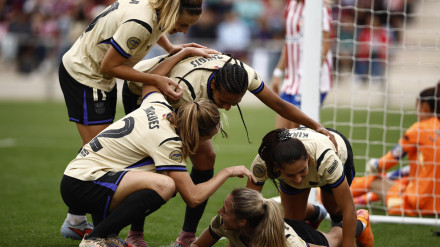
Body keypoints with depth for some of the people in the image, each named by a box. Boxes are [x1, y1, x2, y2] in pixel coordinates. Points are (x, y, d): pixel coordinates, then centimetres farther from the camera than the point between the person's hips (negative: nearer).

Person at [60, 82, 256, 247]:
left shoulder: (158, 106, 5)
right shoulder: (167, 142, -18)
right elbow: (193, 197, -18)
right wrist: (227, 172, -5)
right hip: (82, 186, -10)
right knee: (164, 185, -29)